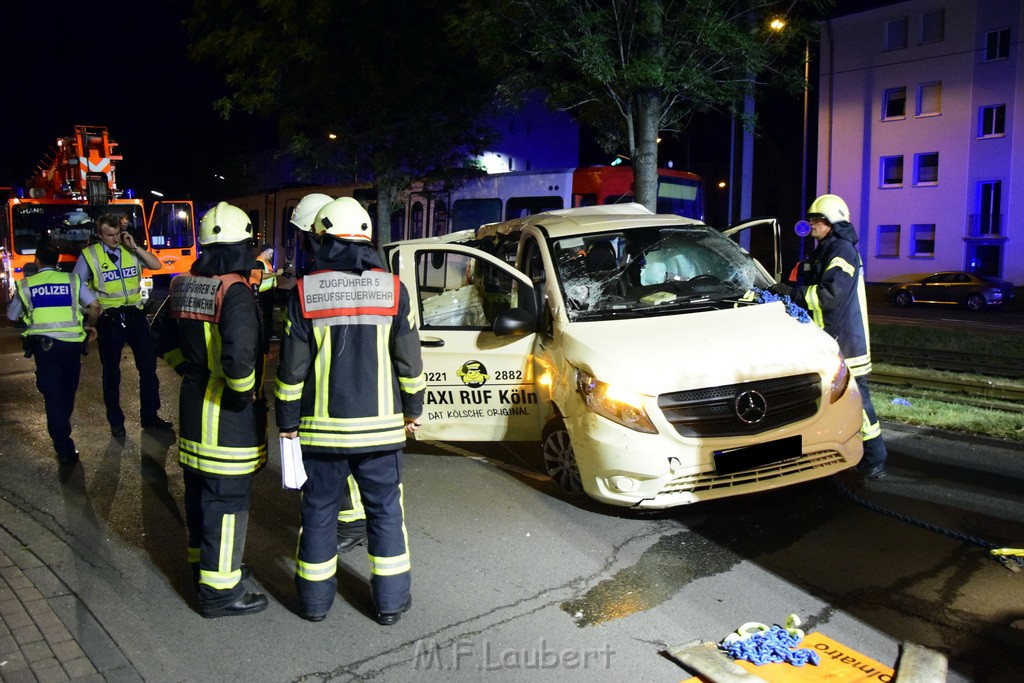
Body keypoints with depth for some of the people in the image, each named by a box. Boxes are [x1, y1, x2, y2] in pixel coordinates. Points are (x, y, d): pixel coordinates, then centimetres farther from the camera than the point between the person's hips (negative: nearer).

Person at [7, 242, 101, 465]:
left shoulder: (25, 285, 7)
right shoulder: (72, 280, 6)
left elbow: (11, 316, 19)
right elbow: (95, 305, -1)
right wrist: (91, 325, 16)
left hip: (43, 344, -1)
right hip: (71, 343, 1)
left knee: (53, 395, 2)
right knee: (68, 391, 19)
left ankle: (64, 449, -3)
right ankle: (62, 430, 37)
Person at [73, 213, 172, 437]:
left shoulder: (130, 251, 4)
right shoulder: (89, 255, -4)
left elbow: (156, 265, -7)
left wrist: (135, 246, -13)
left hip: (135, 315, 3)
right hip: (109, 319, -2)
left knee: (148, 366, 5)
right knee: (111, 372, 9)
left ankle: (150, 417, 16)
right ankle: (115, 421, 22)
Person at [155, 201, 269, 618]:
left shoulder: (183, 288, 5)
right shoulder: (236, 293, -21)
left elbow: (164, 337, 18)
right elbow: (239, 357, -32)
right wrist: (245, 394, -16)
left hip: (194, 407, 9)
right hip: (228, 416, -9)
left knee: (200, 492, 21)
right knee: (228, 500, 0)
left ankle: (203, 563, 39)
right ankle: (219, 591, 8)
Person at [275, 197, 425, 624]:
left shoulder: (304, 292, -6)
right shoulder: (392, 289, -4)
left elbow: (292, 367, -4)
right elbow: (409, 359, -1)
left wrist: (288, 422, 7)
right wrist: (413, 410, 12)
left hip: (321, 427, 0)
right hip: (380, 426, 0)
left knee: (319, 511, 14)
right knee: (385, 511, 11)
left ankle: (315, 599, 26)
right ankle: (391, 600, 19)